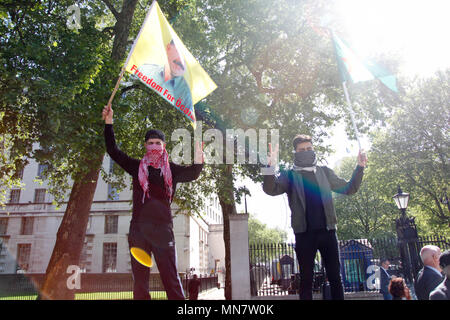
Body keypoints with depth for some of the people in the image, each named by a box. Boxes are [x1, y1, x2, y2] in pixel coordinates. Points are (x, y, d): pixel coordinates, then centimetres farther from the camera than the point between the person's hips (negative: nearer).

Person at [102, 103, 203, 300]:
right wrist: (109, 122, 9)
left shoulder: (171, 170, 11)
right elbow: (113, 151, 15)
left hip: (162, 227, -2)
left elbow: (191, 174, -6)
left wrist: (198, 162, -28)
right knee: (139, 279, 6)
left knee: (170, 277, -4)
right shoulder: (137, 167, 16)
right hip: (138, 227, 2)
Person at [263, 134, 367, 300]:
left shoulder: (324, 172, 14)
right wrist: (271, 167, -28)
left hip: (327, 231, 3)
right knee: (306, 279, 5)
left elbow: (348, 188, 13)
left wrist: (359, 168, -1)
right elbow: (271, 190, -11)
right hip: (304, 233, -2)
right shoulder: (290, 175, 5)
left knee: (335, 277, 7)